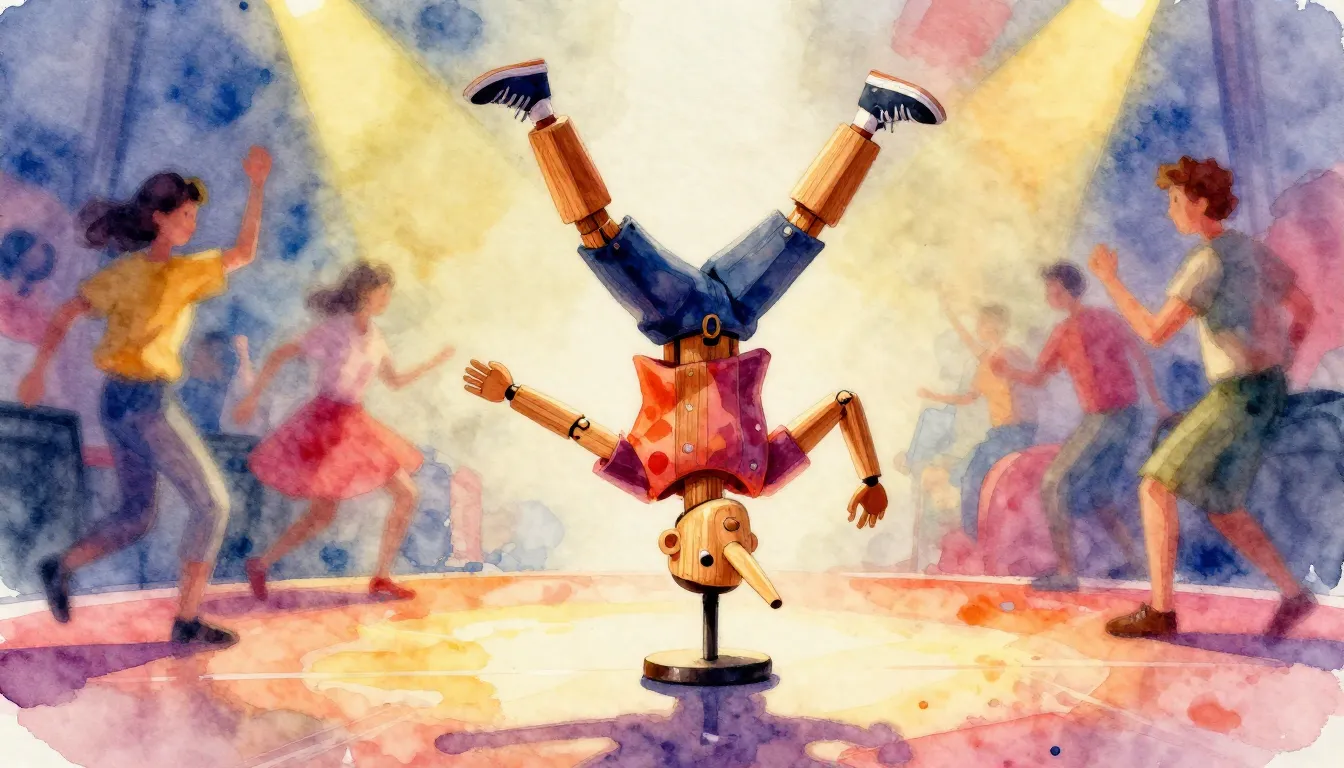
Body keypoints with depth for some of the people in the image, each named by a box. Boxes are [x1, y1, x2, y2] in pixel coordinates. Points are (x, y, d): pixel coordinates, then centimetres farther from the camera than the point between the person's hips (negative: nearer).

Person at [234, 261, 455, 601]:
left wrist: (435, 362, 16)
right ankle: (260, 565, 15)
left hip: (357, 425, 8)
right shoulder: (334, 329, -14)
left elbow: (395, 381, 19)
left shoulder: (374, 337, 6)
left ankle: (381, 577, 11)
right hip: (325, 423, -7)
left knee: (407, 495, 3)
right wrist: (252, 398, -14)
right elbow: (279, 355, -13)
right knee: (322, 514, -6)